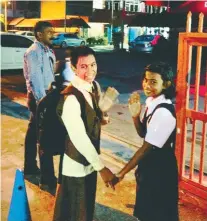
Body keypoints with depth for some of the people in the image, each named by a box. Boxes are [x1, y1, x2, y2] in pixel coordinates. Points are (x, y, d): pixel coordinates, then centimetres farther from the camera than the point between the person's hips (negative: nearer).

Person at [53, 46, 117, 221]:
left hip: (90, 161, 8)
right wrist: (102, 168, -25)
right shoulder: (71, 98, -28)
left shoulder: (95, 87, -1)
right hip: (75, 165, -8)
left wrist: (103, 112, -4)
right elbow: (79, 138, -29)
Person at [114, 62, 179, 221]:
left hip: (160, 169, -9)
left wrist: (123, 172, -18)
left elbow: (147, 148, -25)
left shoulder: (164, 112, -29)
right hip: (149, 165, 9)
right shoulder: (152, 102, -2)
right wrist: (135, 115, -10)